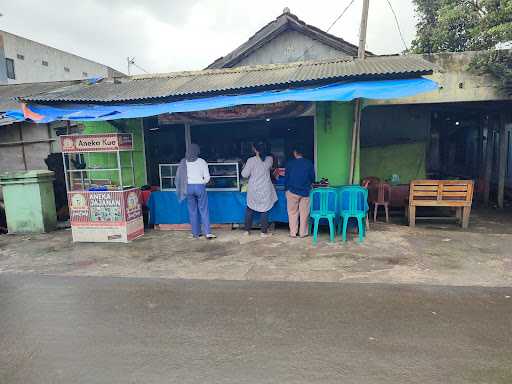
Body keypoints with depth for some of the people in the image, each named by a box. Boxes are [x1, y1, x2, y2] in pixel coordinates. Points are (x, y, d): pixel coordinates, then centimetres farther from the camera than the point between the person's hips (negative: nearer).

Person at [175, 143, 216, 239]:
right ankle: (208, 233, -1)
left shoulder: (183, 162, 0)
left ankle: (196, 233, 15)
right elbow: (207, 177, -5)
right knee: (203, 210, 3)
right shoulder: (202, 162, -5)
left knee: (192, 211, 10)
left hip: (188, 187, 2)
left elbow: (179, 177, 1)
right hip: (199, 187, -2)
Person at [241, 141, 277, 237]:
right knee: (264, 210, 8)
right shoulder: (269, 159, -4)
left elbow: (244, 174, -9)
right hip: (265, 190, 1)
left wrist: (245, 167, 10)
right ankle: (264, 232, 12)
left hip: (253, 189, -1)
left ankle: (247, 230, 20)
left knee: (250, 209, 14)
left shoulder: (251, 160, -13)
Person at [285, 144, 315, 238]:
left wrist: (286, 188, 15)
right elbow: (312, 177, 6)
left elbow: (286, 177, 1)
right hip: (305, 191, 1)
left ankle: (293, 233, 12)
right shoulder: (309, 163, -2)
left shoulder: (290, 163, -6)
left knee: (293, 213, 9)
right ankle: (303, 233, 13)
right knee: (304, 213, 9)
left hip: (292, 191, -1)